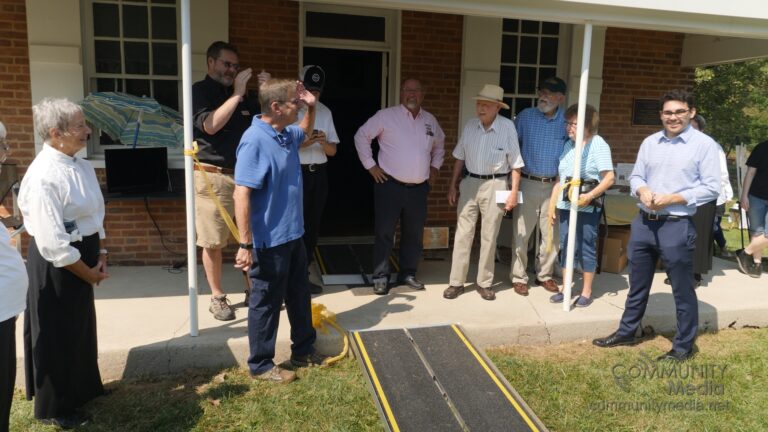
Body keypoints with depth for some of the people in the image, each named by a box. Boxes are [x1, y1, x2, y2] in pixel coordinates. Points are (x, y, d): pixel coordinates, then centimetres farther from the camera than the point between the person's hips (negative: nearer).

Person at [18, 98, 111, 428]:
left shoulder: (81, 166, 2)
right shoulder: (43, 177, -25)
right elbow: (52, 244, -25)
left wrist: (100, 255, 4)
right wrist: (88, 273, -14)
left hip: (81, 258, 9)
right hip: (55, 265, -8)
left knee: (81, 326, 23)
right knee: (56, 335, 9)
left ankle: (83, 387, 45)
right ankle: (54, 407, 31)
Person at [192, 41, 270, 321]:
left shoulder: (242, 95, 15)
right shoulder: (200, 91, -2)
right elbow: (209, 125, -19)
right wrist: (237, 94, -18)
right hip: (212, 177, -5)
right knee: (213, 242, 1)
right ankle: (217, 297, 14)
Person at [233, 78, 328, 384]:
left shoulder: (286, 135, 5)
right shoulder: (255, 141, -23)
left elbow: (306, 132, 31)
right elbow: (241, 194, -26)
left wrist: (311, 107, 11)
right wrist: (246, 245, -27)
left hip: (293, 235, 9)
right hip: (270, 241, -9)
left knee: (299, 295, 21)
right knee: (267, 302, 6)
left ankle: (303, 350, 39)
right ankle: (260, 365, 24)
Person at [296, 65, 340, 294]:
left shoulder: (325, 112, 11)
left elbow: (333, 150, 11)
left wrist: (324, 142, -10)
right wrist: (302, 143, -24)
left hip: (319, 173, 6)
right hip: (295, 172, -5)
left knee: (313, 224, 11)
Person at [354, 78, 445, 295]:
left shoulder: (430, 120, 11)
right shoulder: (386, 116, -5)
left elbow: (439, 144, 28)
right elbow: (361, 136, -2)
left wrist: (435, 166, 17)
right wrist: (370, 165, -6)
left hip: (419, 188, 5)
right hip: (390, 185, -4)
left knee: (414, 234, 12)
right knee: (384, 232, 0)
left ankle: (408, 273, 26)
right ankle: (381, 277, 10)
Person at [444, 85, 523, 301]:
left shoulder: (507, 127, -10)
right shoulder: (470, 125, 0)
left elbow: (515, 163, -6)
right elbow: (460, 157, 9)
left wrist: (514, 192, -8)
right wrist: (452, 185, 8)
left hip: (495, 185, -3)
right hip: (470, 182, 3)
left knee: (489, 237, 7)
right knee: (463, 234, 4)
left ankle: (484, 283, 20)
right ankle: (456, 282, 13)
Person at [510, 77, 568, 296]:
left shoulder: (567, 121, 1)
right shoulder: (526, 116, 0)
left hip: (554, 185, 1)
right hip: (527, 183, -1)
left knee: (552, 234, 8)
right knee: (521, 233, 2)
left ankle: (545, 275, 26)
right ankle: (519, 277, 15)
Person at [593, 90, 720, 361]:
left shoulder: (704, 144, -6)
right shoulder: (650, 143, 9)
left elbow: (711, 188, -10)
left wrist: (672, 198, -18)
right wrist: (642, 190, -10)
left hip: (677, 227, -5)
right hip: (644, 222, 5)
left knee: (682, 289, 8)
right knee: (637, 284, 17)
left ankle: (684, 345, 24)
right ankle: (626, 332, 32)